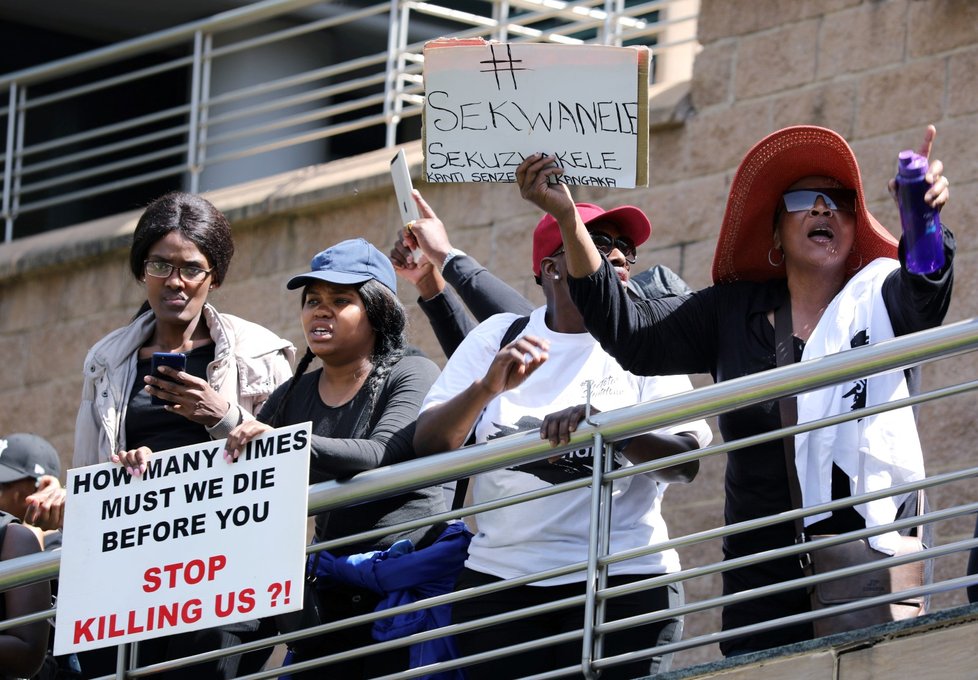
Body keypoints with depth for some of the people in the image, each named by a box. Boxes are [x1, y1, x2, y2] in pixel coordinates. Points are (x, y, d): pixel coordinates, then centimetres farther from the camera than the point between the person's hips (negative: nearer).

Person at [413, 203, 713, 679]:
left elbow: (687, 460, -8)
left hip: (621, 583, -1)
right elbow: (427, 444, 1)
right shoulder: (496, 337, 10)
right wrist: (486, 388, -17)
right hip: (499, 582, 1)